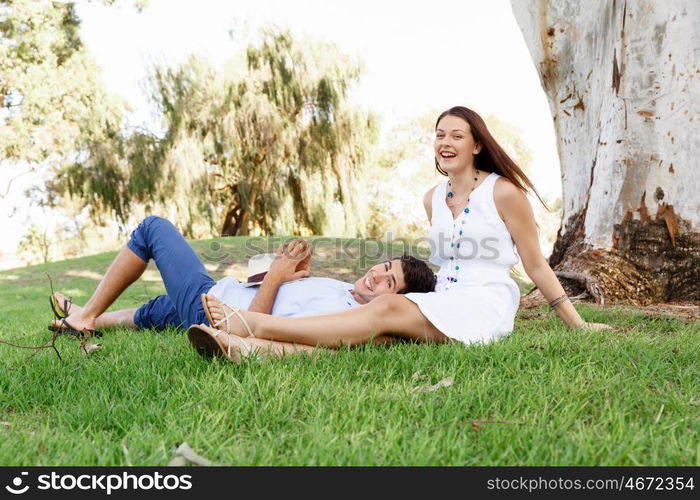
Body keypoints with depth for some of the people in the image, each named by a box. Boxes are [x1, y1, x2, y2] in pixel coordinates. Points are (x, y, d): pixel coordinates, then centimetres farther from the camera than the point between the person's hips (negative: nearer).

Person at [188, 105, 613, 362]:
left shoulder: (503, 192, -3)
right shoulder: (434, 198, 15)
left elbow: (536, 264, 1)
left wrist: (578, 324, 2)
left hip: (485, 308, -5)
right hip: (442, 307, 5)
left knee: (386, 309, -29)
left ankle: (252, 324, -39)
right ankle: (254, 347, -48)